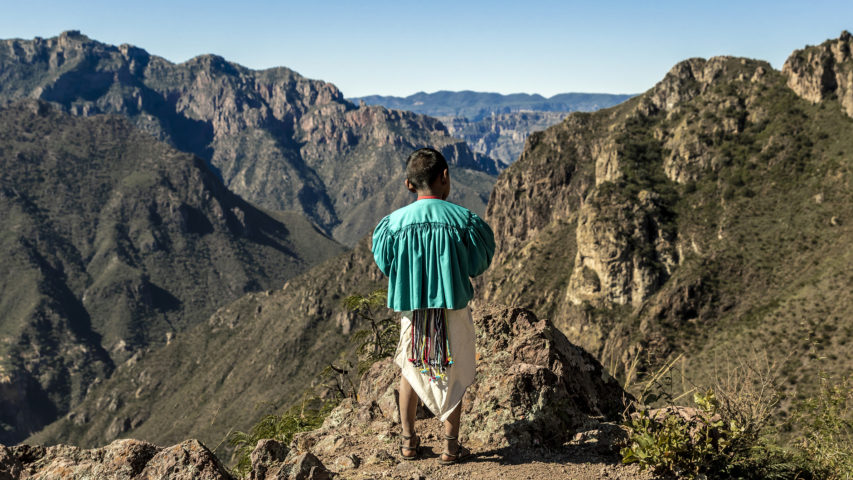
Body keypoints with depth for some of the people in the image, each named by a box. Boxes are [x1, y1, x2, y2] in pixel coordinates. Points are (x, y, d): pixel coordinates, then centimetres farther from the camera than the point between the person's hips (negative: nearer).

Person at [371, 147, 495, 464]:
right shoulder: (464, 221, -15)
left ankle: (408, 441, 31)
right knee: (453, 376, 16)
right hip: (453, 310, -1)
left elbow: (385, 265, -2)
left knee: (410, 369, 22)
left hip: (412, 310, 2)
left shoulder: (393, 224, -11)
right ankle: (450, 446, 24)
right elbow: (478, 266, -8)